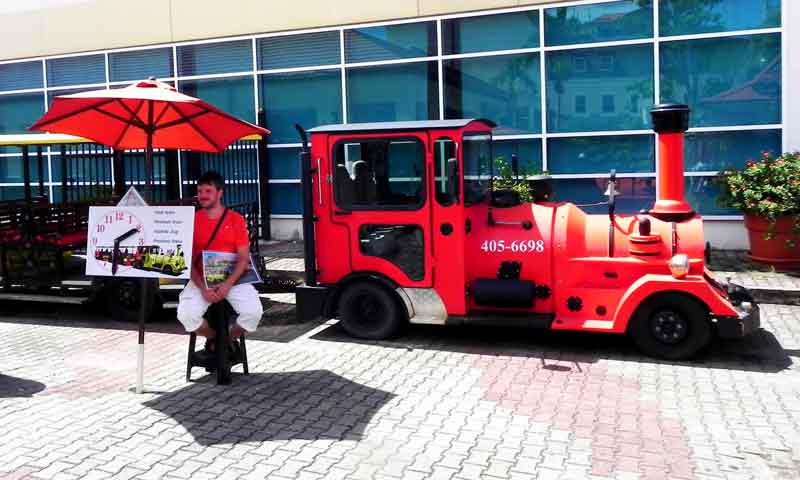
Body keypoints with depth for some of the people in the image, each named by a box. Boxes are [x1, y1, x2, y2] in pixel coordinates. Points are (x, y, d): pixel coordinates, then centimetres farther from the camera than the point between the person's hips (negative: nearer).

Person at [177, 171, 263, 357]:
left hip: (233, 279, 0)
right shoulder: (192, 221, 2)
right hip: (201, 280, 1)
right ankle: (212, 337, 10)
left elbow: (244, 258, -4)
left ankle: (231, 337, 11)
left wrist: (228, 284, -18)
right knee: (186, 314, -25)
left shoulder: (236, 219, 0)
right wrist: (202, 288, -14)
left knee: (254, 311, -24)